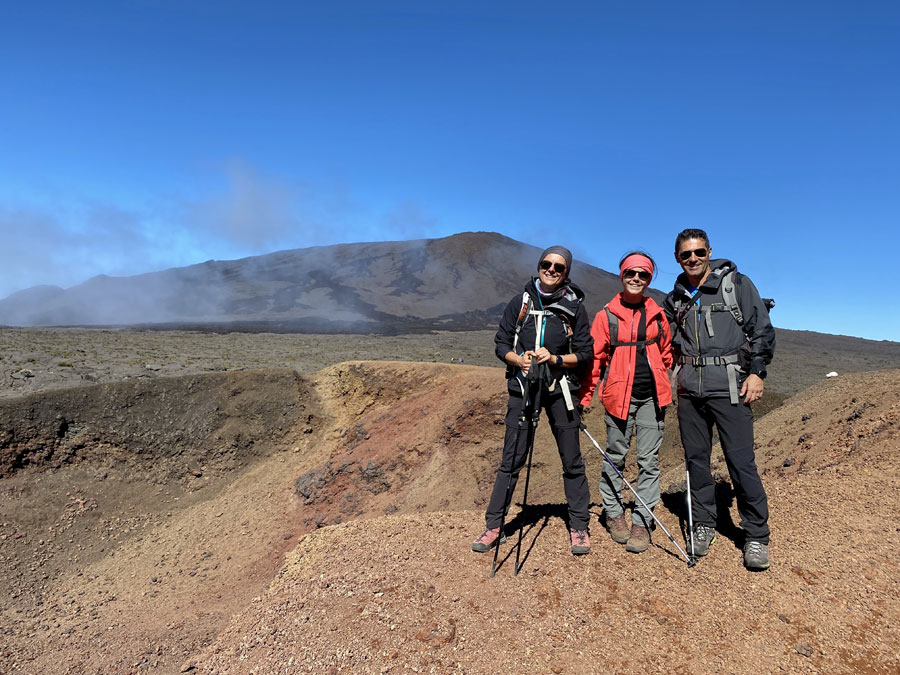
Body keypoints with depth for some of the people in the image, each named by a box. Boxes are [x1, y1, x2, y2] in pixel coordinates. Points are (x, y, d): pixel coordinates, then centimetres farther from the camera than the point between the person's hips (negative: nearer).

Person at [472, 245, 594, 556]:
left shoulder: (574, 307, 2)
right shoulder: (520, 302, 5)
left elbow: (586, 353, 3)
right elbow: (501, 344, 7)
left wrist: (556, 359, -14)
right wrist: (519, 359, -13)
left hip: (560, 389, 0)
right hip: (522, 388, 0)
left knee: (572, 461, 4)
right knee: (511, 460, 2)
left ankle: (578, 527, 20)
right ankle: (493, 526, 12)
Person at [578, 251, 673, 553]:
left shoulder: (657, 314, 8)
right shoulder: (606, 315, 0)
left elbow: (666, 354, 17)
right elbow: (593, 358, -1)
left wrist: (667, 388, 12)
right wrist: (584, 397, -4)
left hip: (652, 396, 2)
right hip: (619, 396, -2)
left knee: (649, 460, 4)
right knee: (615, 456, 9)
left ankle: (641, 522, 14)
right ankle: (613, 512, 25)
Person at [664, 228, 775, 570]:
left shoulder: (736, 283, 3)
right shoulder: (676, 297, 14)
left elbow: (762, 329, 2)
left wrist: (757, 372, -6)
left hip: (729, 384, -4)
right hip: (690, 388, 4)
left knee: (741, 460, -5)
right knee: (696, 458, 9)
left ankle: (756, 535, 11)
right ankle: (703, 525, 23)